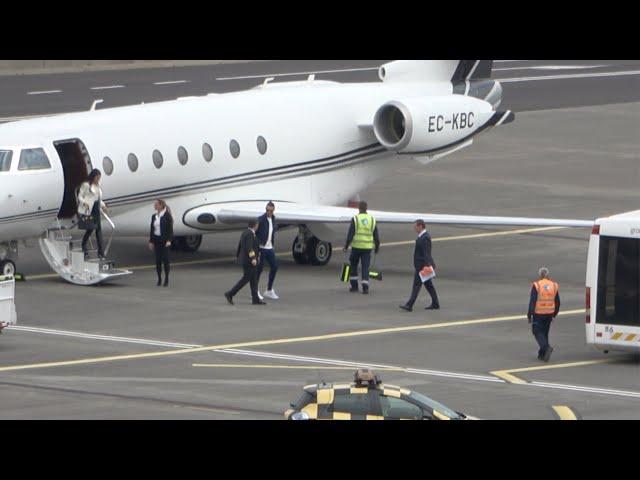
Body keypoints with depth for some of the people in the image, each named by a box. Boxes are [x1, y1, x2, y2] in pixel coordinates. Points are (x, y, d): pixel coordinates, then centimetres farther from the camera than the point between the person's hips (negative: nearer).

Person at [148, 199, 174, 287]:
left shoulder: (167, 216, -7)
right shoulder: (154, 216, 10)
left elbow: (170, 229, -10)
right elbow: (152, 229, 13)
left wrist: (169, 240, -19)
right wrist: (151, 241, 8)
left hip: (164, 240, -5)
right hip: (156, 240, 5)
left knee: (165, 259, -6)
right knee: (157, 260, 3)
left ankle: (166, 279, 0)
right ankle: (159, 279, 10)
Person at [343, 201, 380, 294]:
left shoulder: (355, 219, -8)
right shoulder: (372, 219, 2)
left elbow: (350, 234, -11)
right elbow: (376, 235, 6)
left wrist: (346, 246, -4)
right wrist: (377, 246, 18)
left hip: (356, 246, -2)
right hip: (367, 247, 2)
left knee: (353, 265, 15)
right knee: (365, 267, 3)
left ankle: (354, 286, 14)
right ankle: (365, 287, -10)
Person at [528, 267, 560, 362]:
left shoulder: (536, 286, -12)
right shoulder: (554, 286, 3)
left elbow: (532, 302, -13)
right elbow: (557, 302, 9)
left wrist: (529, 315, -6)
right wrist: (555, 313, 23)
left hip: (538, 314, -5)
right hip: (549, 314, 5)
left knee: (537, 332, 5)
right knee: (545, 333, 17)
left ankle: (547, 347, -19)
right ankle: (542, 354, 19)